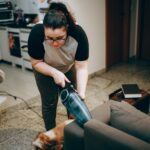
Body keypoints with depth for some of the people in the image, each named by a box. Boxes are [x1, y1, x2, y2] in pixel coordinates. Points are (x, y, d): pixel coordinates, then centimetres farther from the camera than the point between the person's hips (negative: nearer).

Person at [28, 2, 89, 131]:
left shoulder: (78, 34, -34)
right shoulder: (36, 33, -36)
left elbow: (82, 67, -30)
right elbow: (36, 62, -22)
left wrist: (81, 93, -40)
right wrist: (55, 73, -36)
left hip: (69, 68, 1)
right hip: (45, 70, -1)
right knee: (49, 103, 4)